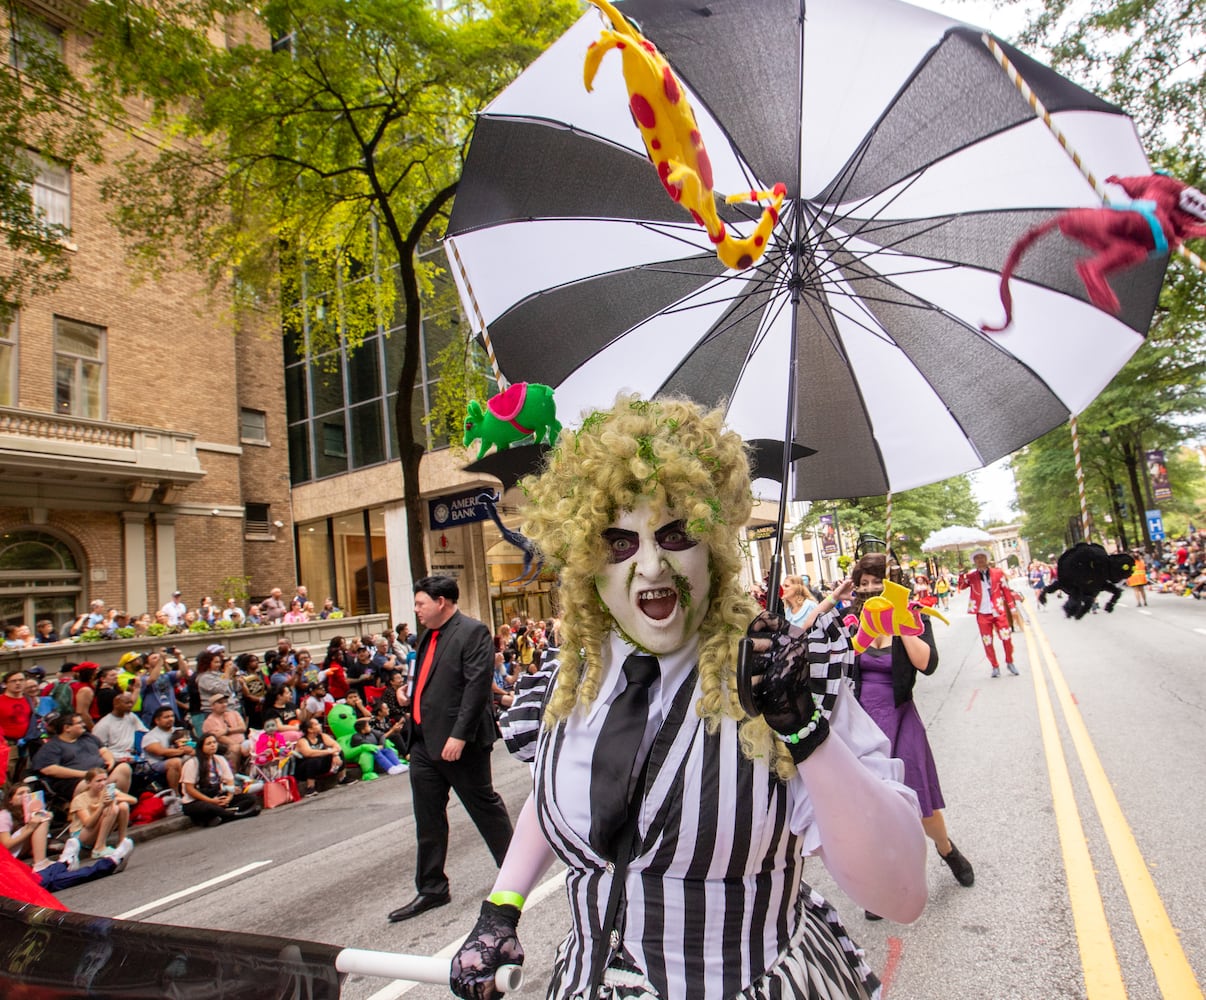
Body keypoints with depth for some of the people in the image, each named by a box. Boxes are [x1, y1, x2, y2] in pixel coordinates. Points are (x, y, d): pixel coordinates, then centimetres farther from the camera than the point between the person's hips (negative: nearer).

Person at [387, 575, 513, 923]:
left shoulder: (473, 632, -13)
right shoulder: (429, 636, 14)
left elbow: (478, 686, -20)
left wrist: (459, 735, -24)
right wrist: (414, 731, 15)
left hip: (458, 743, -8)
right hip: (424, 742, 8)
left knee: (485, 807, 8)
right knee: (427, 820, 12)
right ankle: (431, 889, 26)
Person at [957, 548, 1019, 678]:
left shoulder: (997, 573, 0)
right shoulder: (971, 576, 0)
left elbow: (1006, 590, 5)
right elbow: (962, 587, -12)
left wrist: (1012, 608, 4)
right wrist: (962, 575, -29)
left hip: (999, 612, 0)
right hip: (982, 614, 0)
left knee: (1007, 638, -1)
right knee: (987, 642, 5)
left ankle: (1009, 663, 21)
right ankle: (995, 667, 19)